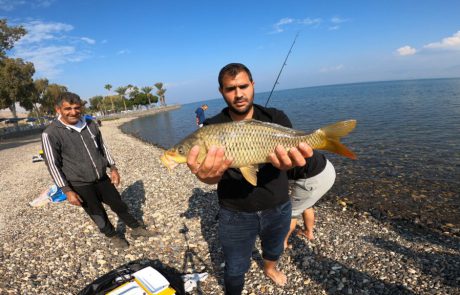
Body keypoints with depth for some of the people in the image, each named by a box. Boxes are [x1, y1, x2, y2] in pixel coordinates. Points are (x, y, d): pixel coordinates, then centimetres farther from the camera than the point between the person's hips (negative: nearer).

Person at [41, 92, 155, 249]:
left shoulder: (91, 125, 0)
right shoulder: (51, 134, -15)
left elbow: (102, 147, 11)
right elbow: (53, 165, -12)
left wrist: (113, 168, 6)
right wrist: (67, 191, -14)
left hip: (102, 178, 4)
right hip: (80, 185, -4)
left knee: (119, 204, 15)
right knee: (98, 214, 13)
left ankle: (136, 228, 35)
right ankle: (113, 236, 37)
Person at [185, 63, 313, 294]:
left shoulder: (276, 118, -11)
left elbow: (289, 148, -25)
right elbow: (213, 175, -26)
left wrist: (288, 160, -51)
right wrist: (207, 173, -52)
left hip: (278, 208, 3)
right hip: (235, 214, -2)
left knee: (274, 249, 31)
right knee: (235, 270, 14)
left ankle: (269, 269, 65)